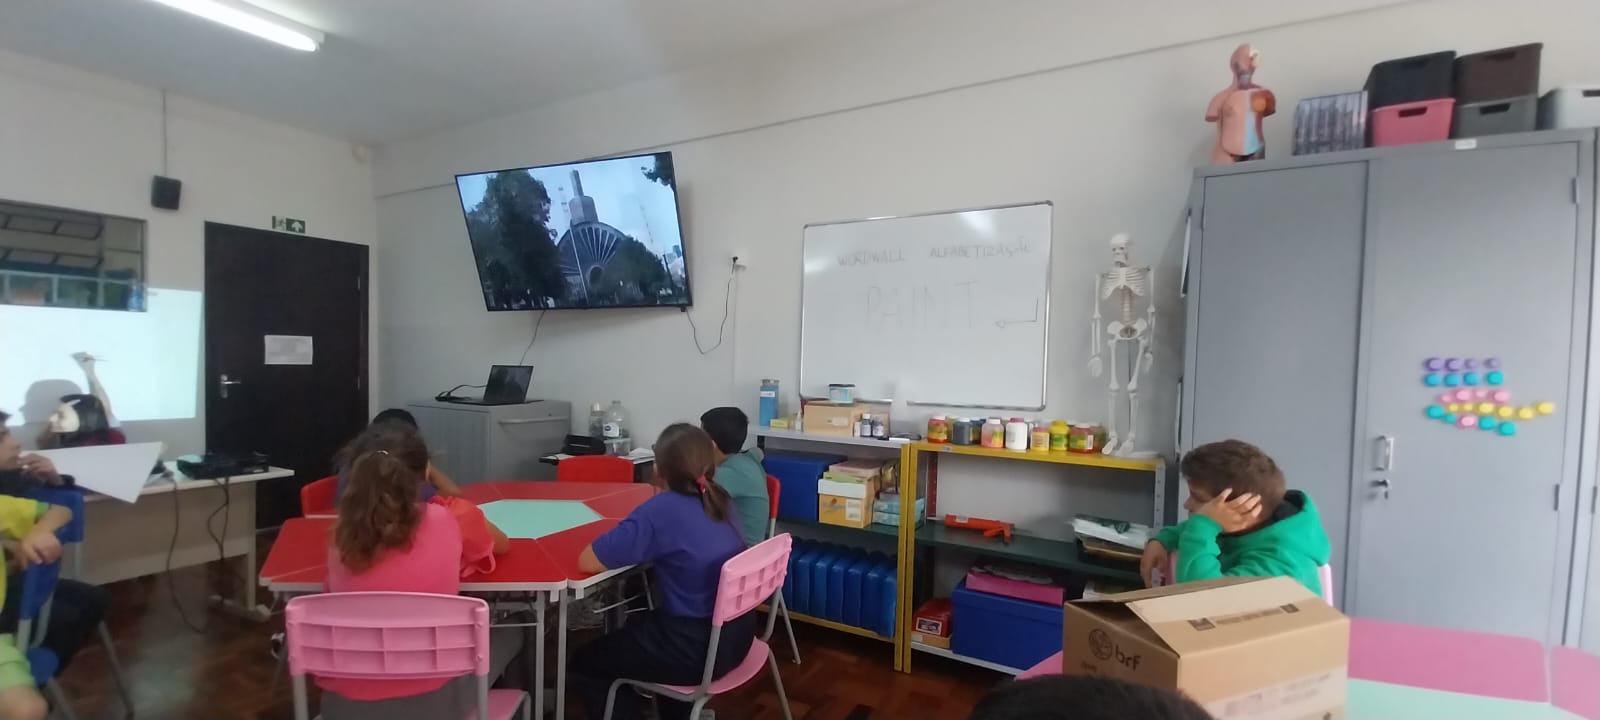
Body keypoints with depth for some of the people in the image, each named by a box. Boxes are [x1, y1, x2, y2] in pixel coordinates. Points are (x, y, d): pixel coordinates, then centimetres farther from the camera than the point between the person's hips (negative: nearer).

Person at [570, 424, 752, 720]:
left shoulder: (662, 509, -22)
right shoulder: (720, 499, -1)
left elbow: (586, 561, -20)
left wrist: (633, 542, -4)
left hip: (698, 649, -7)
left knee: (584, 664, 15)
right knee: (637, 627, 36)